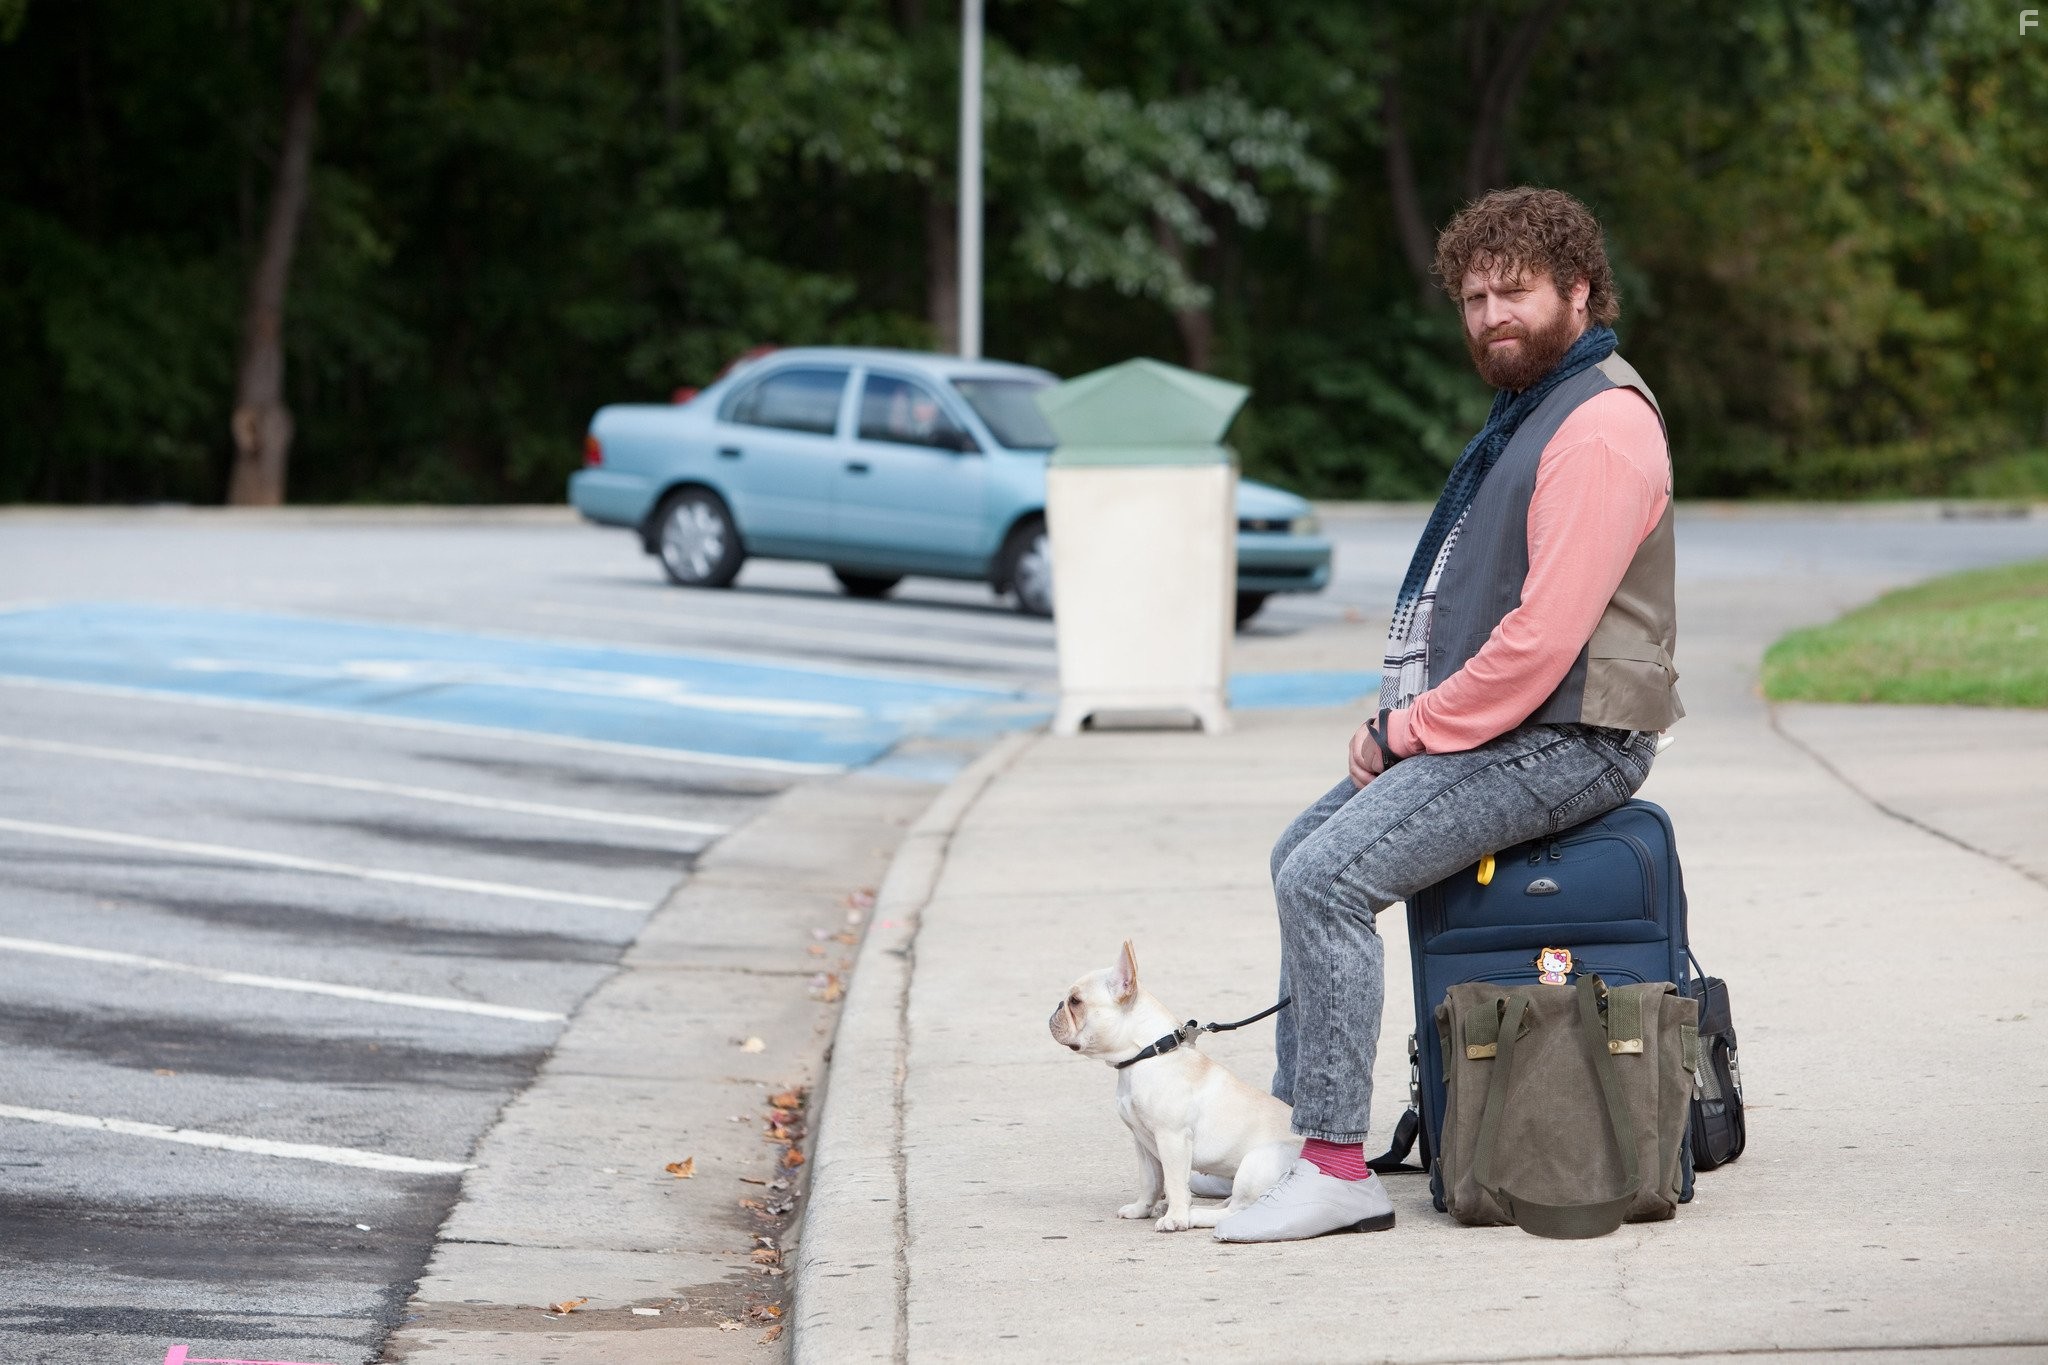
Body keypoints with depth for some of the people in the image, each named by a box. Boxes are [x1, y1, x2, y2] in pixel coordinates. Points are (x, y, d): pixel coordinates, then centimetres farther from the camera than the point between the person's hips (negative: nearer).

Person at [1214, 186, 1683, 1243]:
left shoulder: (1600, 425, -17)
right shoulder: (1526, 411, 18)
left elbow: (1542, 639, -24)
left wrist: (1408, 729, -15)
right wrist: (1402, 719, 9)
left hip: (1561, 744, -11)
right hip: (1497, 730, 11)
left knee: (1327, 875, -21)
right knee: (1303, 852, 15)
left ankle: (1337, 1169, -18)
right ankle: (1294, 1124, 19)